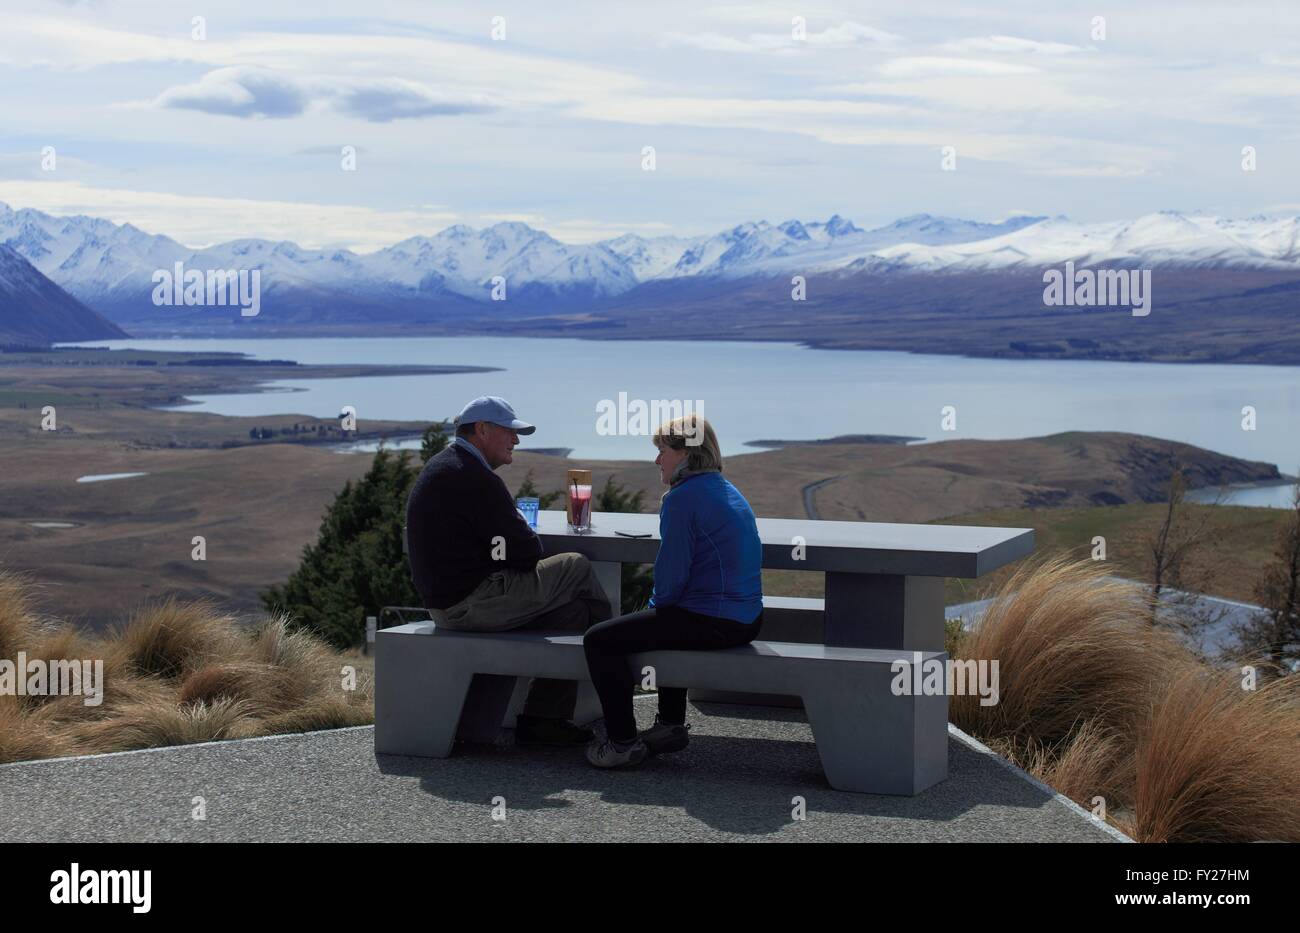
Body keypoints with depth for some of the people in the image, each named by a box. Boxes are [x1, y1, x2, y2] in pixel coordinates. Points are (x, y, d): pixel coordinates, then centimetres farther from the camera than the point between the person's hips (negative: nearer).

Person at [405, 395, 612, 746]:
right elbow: (526, 552, -16)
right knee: (576, 567, -1)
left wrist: (519, 536, 5)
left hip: (445, 601, 11)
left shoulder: (440, 466, 17)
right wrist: (531, 540, 6)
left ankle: (541, 719, 11)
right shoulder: (474, 478, -18)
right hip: (474, 604, -11)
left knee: (572, 610, 11)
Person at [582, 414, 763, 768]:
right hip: (746, 620, 10)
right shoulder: (729, 492, 15)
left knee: (599, 640, -3)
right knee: (667, 624, 38)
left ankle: (623, 743, 3)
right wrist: (659, 609, 23)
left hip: (710, 622, -10)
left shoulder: (682, 498, -14)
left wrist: (656, 606, 4)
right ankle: (670, 725, 39)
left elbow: (672, 573, -16)